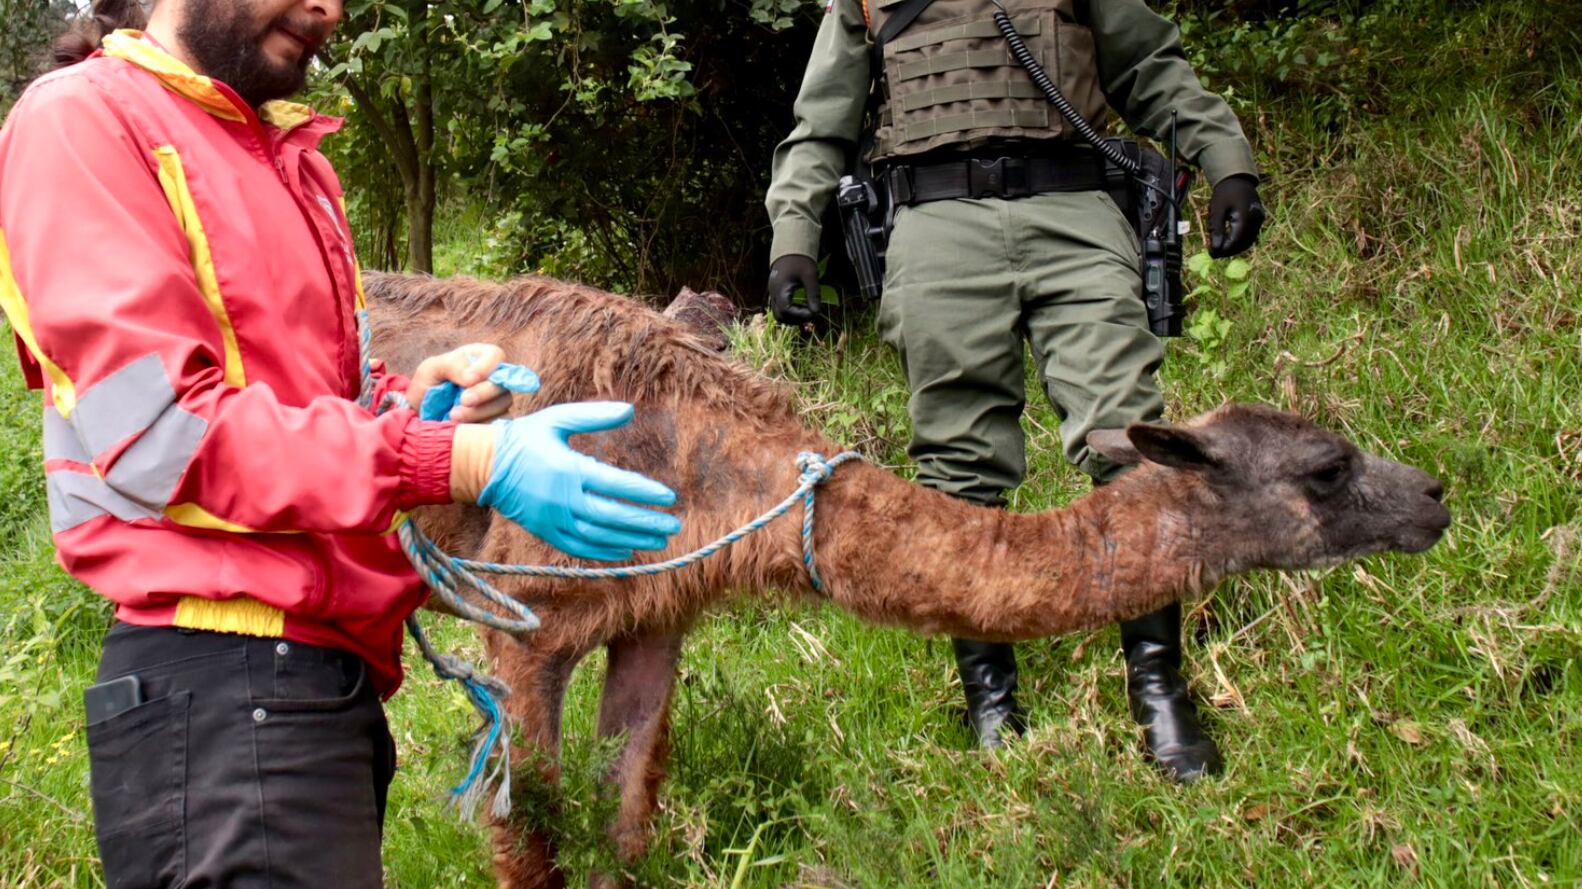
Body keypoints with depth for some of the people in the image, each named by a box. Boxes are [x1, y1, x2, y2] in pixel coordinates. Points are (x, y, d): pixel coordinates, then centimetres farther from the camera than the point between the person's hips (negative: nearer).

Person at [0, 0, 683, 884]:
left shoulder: (289, 157, 20)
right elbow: (153, 428, -17)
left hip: (335, 672, 9)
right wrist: (467, 461, -22)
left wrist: (414, 397, 2)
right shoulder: (81, 119, -7)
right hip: (223, 684, -9)